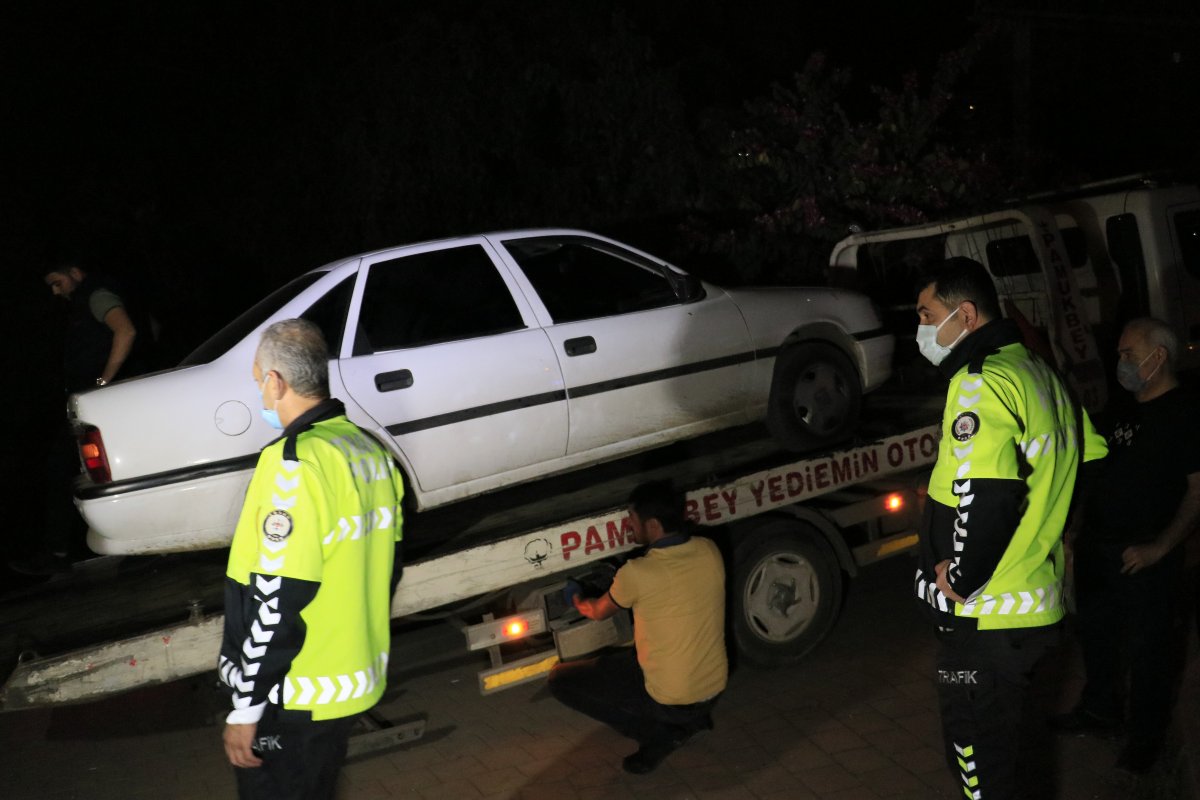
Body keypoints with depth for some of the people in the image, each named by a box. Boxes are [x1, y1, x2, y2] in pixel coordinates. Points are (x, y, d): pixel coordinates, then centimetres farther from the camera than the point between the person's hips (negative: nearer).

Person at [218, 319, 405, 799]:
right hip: (358, 681, 8)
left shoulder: (296, 461, -22)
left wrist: (245, 709, -16)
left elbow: (279, 602, -24)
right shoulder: (372, 452, 4)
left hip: (296, 697, -8)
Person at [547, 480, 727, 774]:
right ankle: (693, 719, 17)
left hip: (671, 702, -7)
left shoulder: (637, 574, -23)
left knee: (560, 679, 5)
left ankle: (659, 733, 3)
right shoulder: (709, 551, -7)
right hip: (716, 688, 7)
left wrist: (578, 601, 23)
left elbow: (598, 612, 0)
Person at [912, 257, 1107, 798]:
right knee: (996, 743, 24)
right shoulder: (1037, 372, 11)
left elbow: (984, 497, -31)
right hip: (1038, 605, 10)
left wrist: (959, 580, -19)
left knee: (976, 754, 4)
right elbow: (1089, 458, 22)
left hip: (986, 616, -10)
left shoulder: (980, 383, -20)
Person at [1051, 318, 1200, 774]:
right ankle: (1100, 711, 39)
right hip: (1097, 548, 8)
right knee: (1097, 636, 20)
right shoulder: (1127, 411, 12)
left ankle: (1146, 737, 22)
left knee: (1147, 650, 6)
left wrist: (1160, 547, -20)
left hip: (1143, 559, -8)